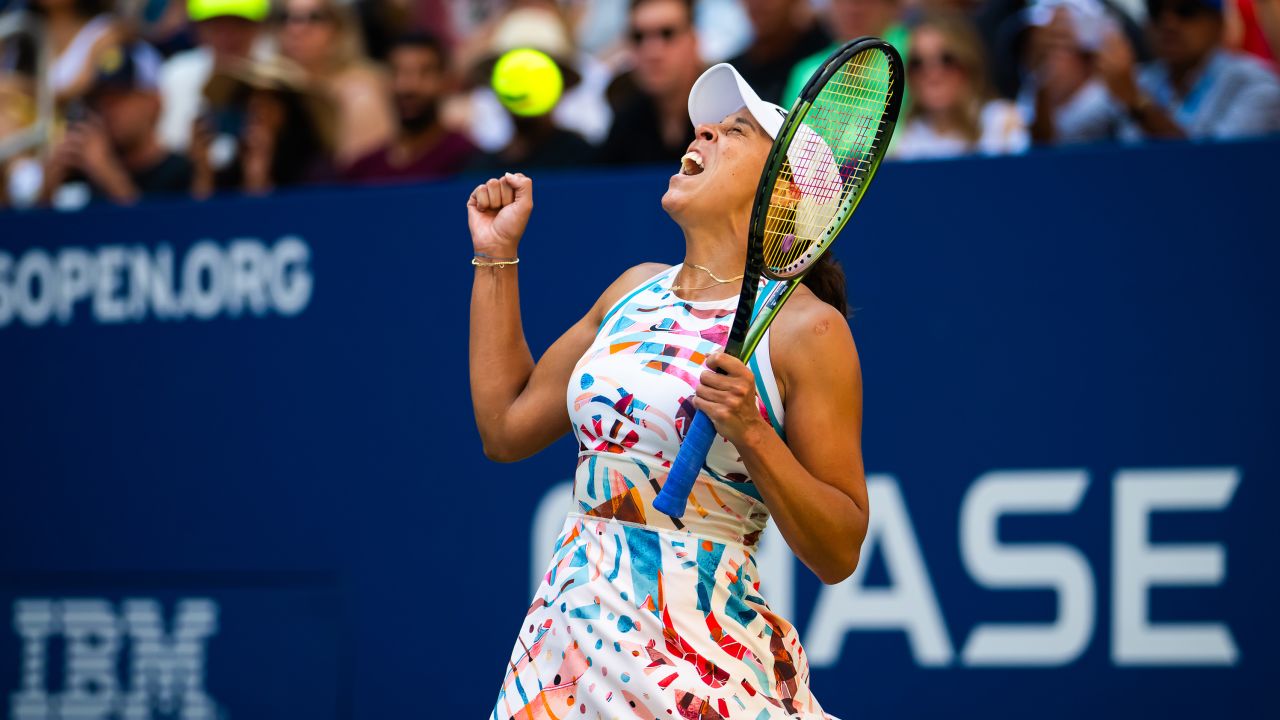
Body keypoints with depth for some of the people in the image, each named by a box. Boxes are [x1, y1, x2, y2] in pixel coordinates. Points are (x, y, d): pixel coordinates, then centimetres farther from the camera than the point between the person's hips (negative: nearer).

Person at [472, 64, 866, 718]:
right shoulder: (635, 290, 13)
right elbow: (507, 428, 19)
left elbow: (838, 555, -9)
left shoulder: (805, 327, -8)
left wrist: (751, 433, -23)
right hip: (565, 635, 6)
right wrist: (497, 256, 19)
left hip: (694, 664, -6)